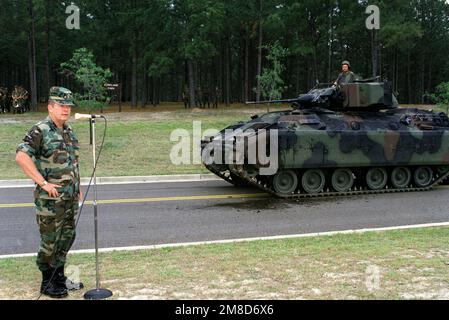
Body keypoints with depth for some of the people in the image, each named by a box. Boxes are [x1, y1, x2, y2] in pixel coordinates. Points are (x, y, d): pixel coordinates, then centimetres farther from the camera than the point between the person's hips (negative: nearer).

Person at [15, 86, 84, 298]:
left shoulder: (69, 132, 13)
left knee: (67, 238, 16)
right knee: (50, 242, 2)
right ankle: (48, 284, 16)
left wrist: (78, 187, 17)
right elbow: (21, 156, -24)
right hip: (50, 199, -8)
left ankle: (59, 278, 30)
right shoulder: (40, 131, -13)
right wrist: (43, 183, -23)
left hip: (70, 198, 8)